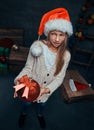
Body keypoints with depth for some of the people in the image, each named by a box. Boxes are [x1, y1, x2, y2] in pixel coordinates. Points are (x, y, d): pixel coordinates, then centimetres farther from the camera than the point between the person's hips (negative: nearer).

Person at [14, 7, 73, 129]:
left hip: (48, 88, 2)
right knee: (27, 102, 26)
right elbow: (28, 67, -20)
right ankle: (24, 113, 63)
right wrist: (19, 79, -38)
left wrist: (47, 89, -32)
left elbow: (59, 77, -16)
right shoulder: (38, 46, -27)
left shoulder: (66, 55, -19)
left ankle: (40, 114, 66)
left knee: (42, 103, 30)